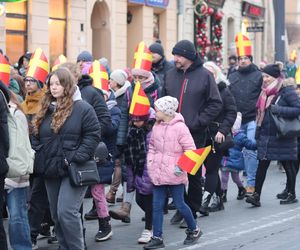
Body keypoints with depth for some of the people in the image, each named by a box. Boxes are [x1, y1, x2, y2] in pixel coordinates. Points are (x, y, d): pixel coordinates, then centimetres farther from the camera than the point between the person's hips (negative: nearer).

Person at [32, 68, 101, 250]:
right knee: (57, 215, 11)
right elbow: (38, 138, 19)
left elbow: (93, 135, -10)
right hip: (51, 171, 7)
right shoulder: (46, 110, 12)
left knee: (66, 212, -17)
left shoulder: (82, 108, -6)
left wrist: (78, 157, -18)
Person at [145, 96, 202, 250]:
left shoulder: (180, 127, -12)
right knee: (157, 206, 5)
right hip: (158, 174, 6)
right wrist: (150, 163, 7)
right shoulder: (156, 127, 7)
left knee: (179, 204, 4)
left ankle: (194, 230, 25)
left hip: (174, 174, -6)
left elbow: (190, 150, -12)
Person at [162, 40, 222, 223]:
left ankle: (192, 212, 14)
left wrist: (197, 122, -12)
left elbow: (215, 104, -5)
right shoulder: (171, 74, 7)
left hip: (196, 134, -4)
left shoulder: (205, 75, -4)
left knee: (194, 175, 4)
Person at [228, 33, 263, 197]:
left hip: (253, 120, -5)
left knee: (251, 151, -10)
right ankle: (250, 180, 18)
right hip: (238, 121, 5)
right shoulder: (232, 77, 13)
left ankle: (251, 183, -6)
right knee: (245, 152, 9)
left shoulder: (259, 76, -1)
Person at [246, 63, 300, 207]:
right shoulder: (265, 93, 12)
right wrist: (258, 133, 14)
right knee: (262, 165, -2)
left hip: (283, 136, -6)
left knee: (288, 166, 6)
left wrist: (279, 110, -23)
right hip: (266, 136, 6)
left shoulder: (287, 91, -9)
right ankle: (256, 195, -5)